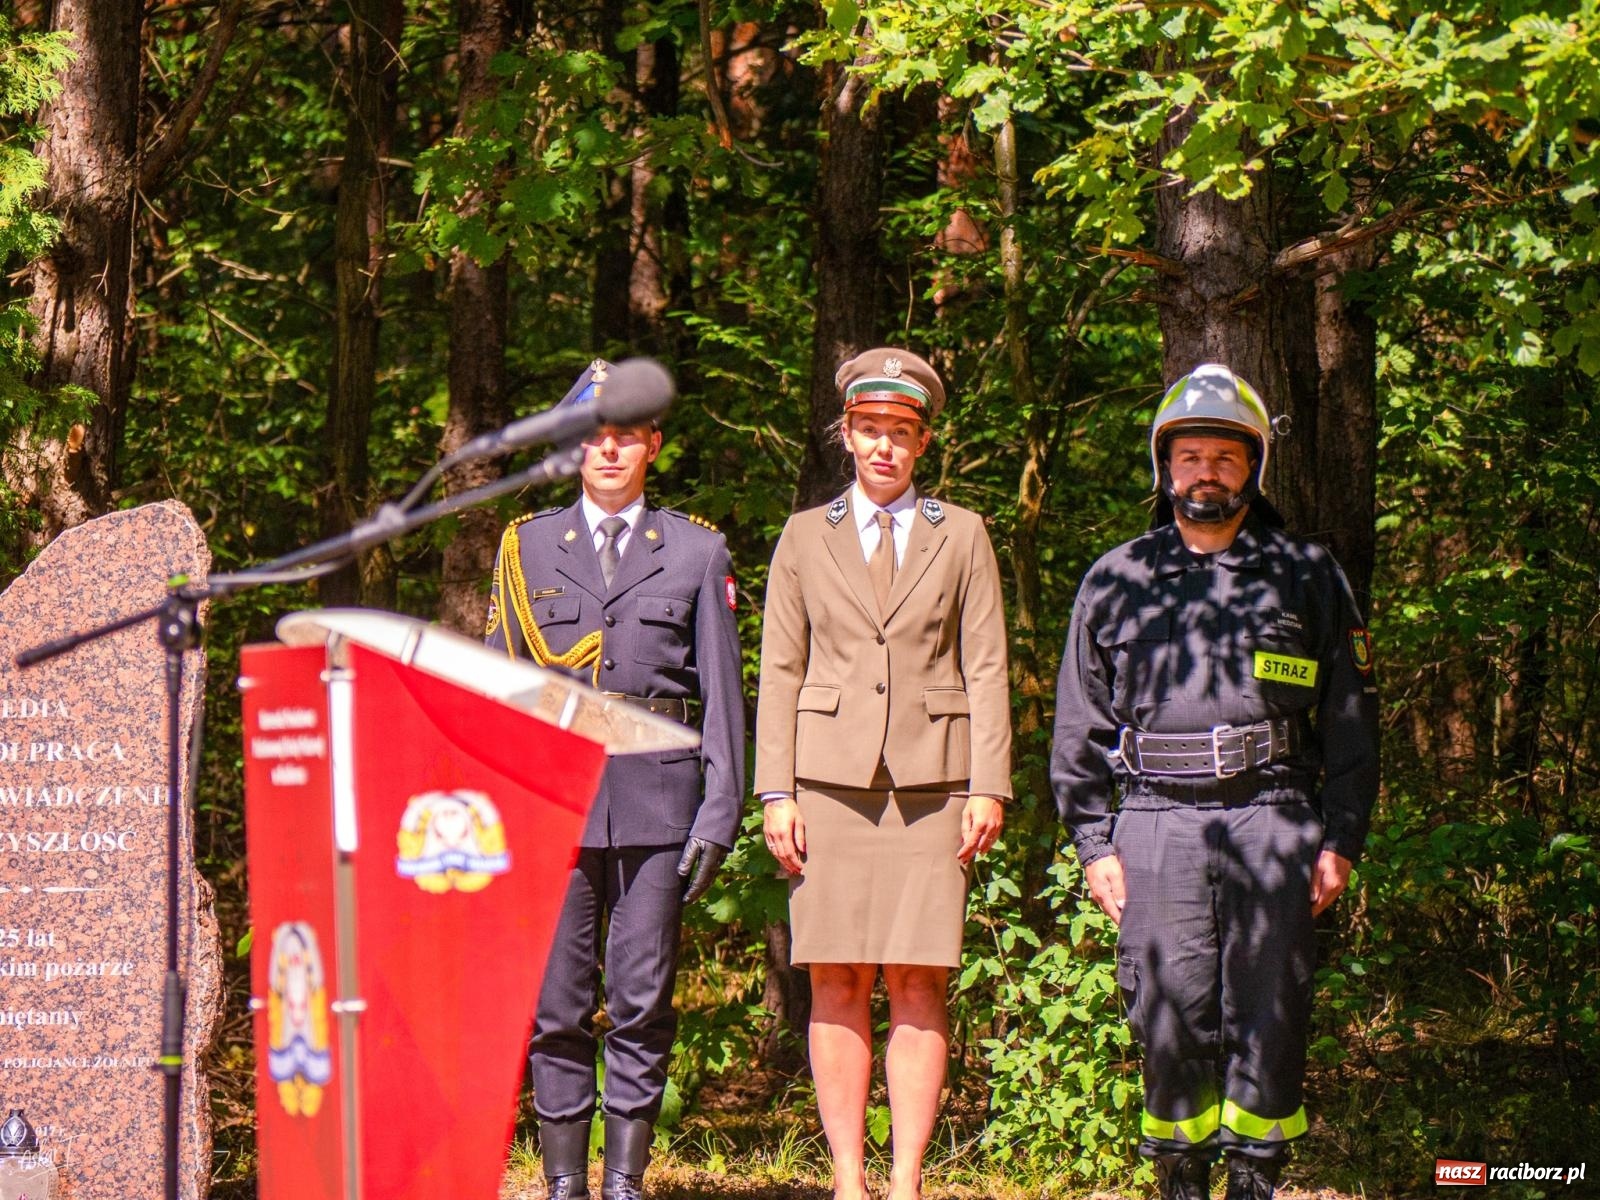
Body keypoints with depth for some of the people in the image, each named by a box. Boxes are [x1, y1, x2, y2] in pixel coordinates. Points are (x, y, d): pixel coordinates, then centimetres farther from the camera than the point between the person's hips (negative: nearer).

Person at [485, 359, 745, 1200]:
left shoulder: (698, 553, 8)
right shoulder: (526, 548, 11)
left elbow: (722, 691, 6)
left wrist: (720, 809, -2)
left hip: (658, 803, -1)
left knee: (643, 1002, 0)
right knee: (556, 1005, 0)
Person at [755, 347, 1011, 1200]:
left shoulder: (960, 536, 11)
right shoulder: (806, 538, 12)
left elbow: (985, 669, 7)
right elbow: (779, 672, 9)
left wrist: (989, 787, -2)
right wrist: (775, 792, 0)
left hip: (930, 783, -1)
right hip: (831, 779, 1)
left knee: (918, 983, -5)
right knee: (837, 984, -2)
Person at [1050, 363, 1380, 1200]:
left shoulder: (1306, 577, 10)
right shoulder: (1115, 582, 12)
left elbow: (1351, 719, 9)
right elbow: (1079, 729, 14)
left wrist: (1339, 841, 1)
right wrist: (1093, 843, 5)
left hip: (1272, 824, -1)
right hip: (1156, 826, 1)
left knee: (1268, 1019, -1)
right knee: (1170, 1021, -1)